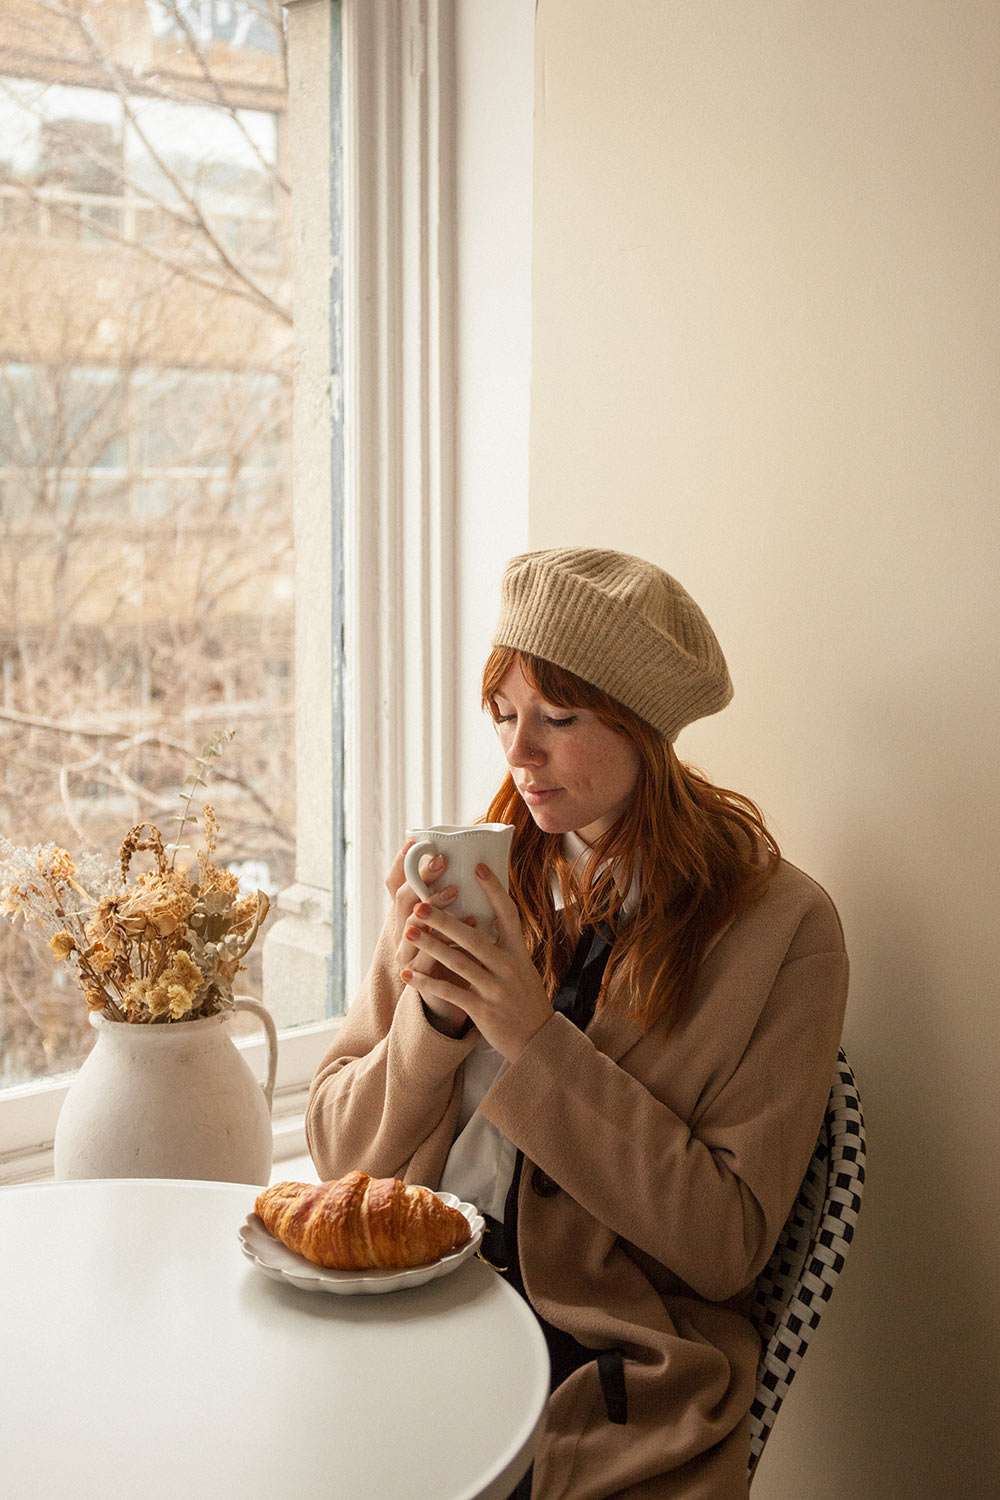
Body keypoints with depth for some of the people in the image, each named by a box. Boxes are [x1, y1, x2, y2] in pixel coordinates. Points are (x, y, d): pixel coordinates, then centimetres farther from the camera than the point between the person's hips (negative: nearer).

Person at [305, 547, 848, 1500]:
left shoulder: (779, 925, -5)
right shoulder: (473, 877, 6)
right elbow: (339, 1151, 7)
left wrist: (536, 1038, -17)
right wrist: (437, 1013, -13)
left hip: (611, 1370, -3)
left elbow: (726, 1245, -10)